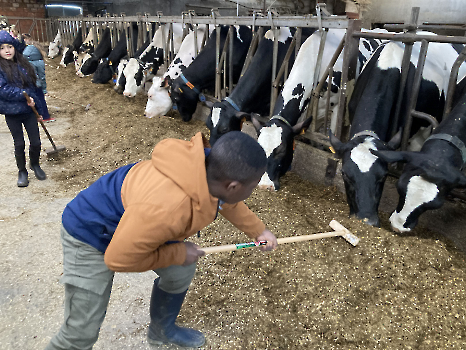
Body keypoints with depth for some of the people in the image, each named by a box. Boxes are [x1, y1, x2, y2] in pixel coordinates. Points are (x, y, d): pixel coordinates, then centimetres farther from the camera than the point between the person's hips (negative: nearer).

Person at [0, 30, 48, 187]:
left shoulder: (23, 64, 6)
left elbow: (33, 86, 13)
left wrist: (39, 109, 12)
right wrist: (25, 95, -21)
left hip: (29, 111, 3)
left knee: (36, 142, 5)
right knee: (19, 144, 8)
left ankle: (35, 164, 33)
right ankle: (22, 171, 27)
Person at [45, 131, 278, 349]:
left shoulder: (210, 164, -19)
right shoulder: (166, 207, -44)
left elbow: (226, 201, 6)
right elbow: (118, 259, -28)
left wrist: (258, 230, 13)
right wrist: (179, 254, -19)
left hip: (131, 218, 8)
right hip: (90, 234, -7)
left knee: (181, 272, 14)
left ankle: (162, 331, 42)